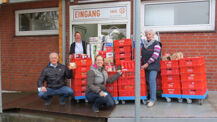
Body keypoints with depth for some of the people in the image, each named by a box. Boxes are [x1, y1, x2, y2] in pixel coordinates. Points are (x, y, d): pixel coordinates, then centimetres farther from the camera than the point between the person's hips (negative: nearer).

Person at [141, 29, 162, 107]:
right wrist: (141, 63, 4)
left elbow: (155, 55, -14)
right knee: (148, 81, 7)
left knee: (152, 80, -16)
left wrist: (147, 63, -16)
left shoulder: (156, 44, -5)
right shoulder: (144, 44, 13)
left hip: (153, 65, -6)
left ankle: (152, 99, -12)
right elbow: (142, 55, 19)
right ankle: (152, 97, 20)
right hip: (146, 66, 6)